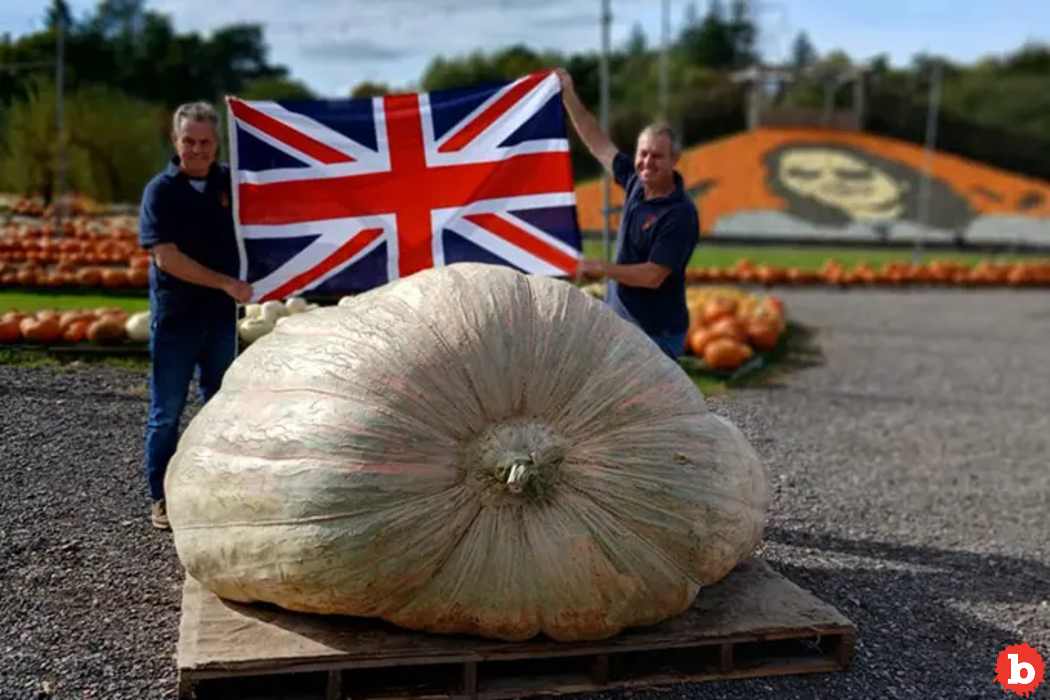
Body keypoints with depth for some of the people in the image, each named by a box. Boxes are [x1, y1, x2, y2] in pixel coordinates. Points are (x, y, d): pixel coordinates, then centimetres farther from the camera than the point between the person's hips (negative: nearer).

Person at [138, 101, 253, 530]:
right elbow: (166, 258, -15)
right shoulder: (161, 190, -7)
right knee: (166, 412, 4)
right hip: (175, 316, -4)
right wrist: (225, 283, -17)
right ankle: (161, 498, 15)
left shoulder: (231, 181, 4)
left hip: (222, 315, 4)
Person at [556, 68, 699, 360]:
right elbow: (598, 144, 11)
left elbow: (653, 276, -24)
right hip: (621, 322, 8)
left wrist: (600, 268, -17)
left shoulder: (680, 214, -21)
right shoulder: (636, 182, 1)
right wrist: (569, 95, 9)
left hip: (656, 332, -8)